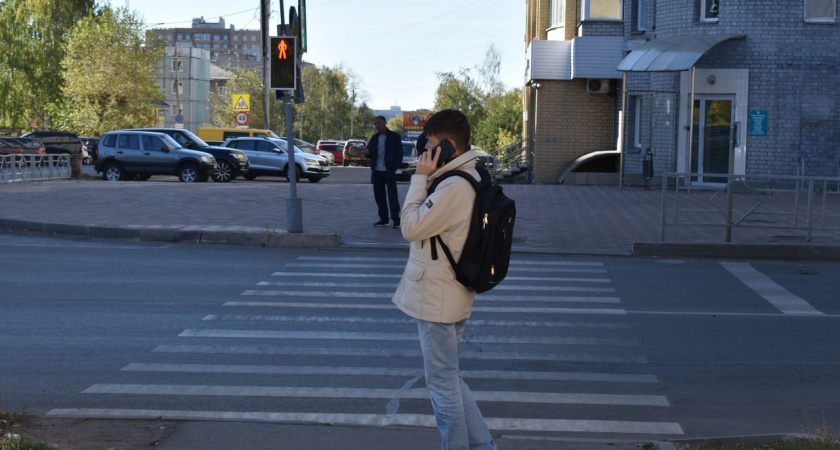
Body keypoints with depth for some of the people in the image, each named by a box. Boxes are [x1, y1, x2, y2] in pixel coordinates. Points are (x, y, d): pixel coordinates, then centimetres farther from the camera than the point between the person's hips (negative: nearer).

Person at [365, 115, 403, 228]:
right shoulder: (374, 138, 13)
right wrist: (367, 153, -10)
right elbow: (370, 153, 15)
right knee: (379, 195, 7)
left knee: (392, 195, -5)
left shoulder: (394, 136, -2)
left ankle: (396, 219, -4)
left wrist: (395, 169, -12)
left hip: (389, 171, -6)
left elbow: (399, 154, -5)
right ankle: (383, 219, 15)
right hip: (376, 171, 6)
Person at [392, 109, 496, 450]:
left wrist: (421, 178, -15)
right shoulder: (471, 179, 8)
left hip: (436, 300, -10)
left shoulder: (453, 187, -26)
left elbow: (411, 227, -18)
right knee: (448, 378, 20)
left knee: (442, 382, 4)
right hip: (449, 296, 10)